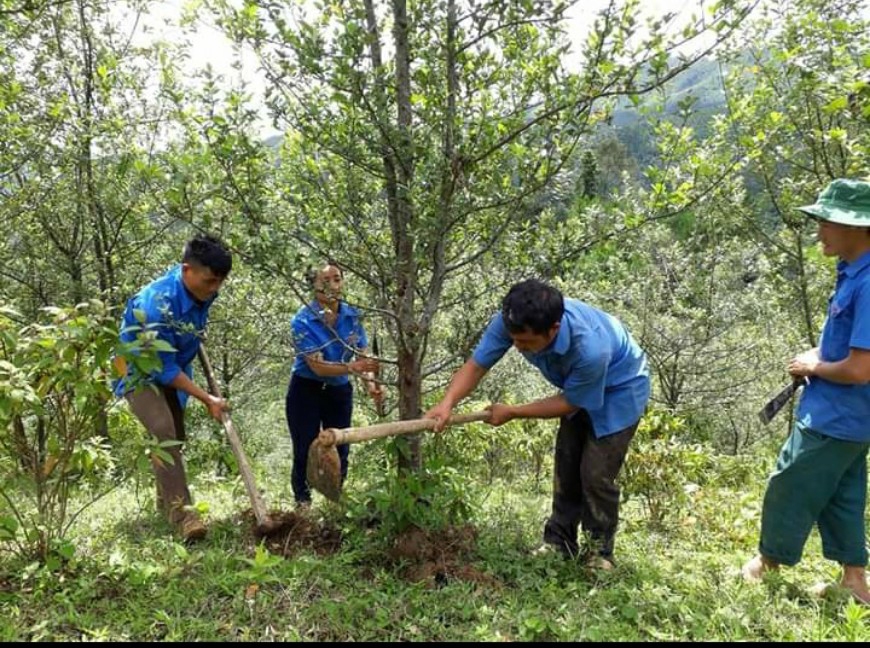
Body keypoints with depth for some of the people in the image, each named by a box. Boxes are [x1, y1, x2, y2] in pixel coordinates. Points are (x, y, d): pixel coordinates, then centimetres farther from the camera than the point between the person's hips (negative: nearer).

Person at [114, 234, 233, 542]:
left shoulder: (202, 291, -15)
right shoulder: (158, 303, -37)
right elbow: (164, 368, -31)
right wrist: (207, 399, -28)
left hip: (171, 368, 8)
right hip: (139, 369, -8)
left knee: (176, 436, 15)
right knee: (163, 430, -28)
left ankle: (165, 498, 36)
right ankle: (180, 510, -25)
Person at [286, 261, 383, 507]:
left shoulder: (352, 316, -7)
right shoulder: (303, 320, -21)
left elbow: (362, 355, -5)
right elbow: (317, 366, -27)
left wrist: (370, 381, -25)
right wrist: (351, 367, -42)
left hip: (340, 391, 4)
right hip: (306, 391, -4)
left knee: (339, 451, 10)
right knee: (305, 451, 2)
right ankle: (302, 503, 20)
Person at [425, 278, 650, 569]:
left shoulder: (590, 349, -45)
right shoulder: (511, 321, -31)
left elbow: (570, 403, -27)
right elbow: (476, 364, -24)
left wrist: (512, 412, -23)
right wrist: (447, 403, -41)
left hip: (619, 390, -6)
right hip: (576, 388, 6)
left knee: (596, 474, -8)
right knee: (566, 469, 9)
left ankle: (599, 553, 12)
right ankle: (559, 543, 24)